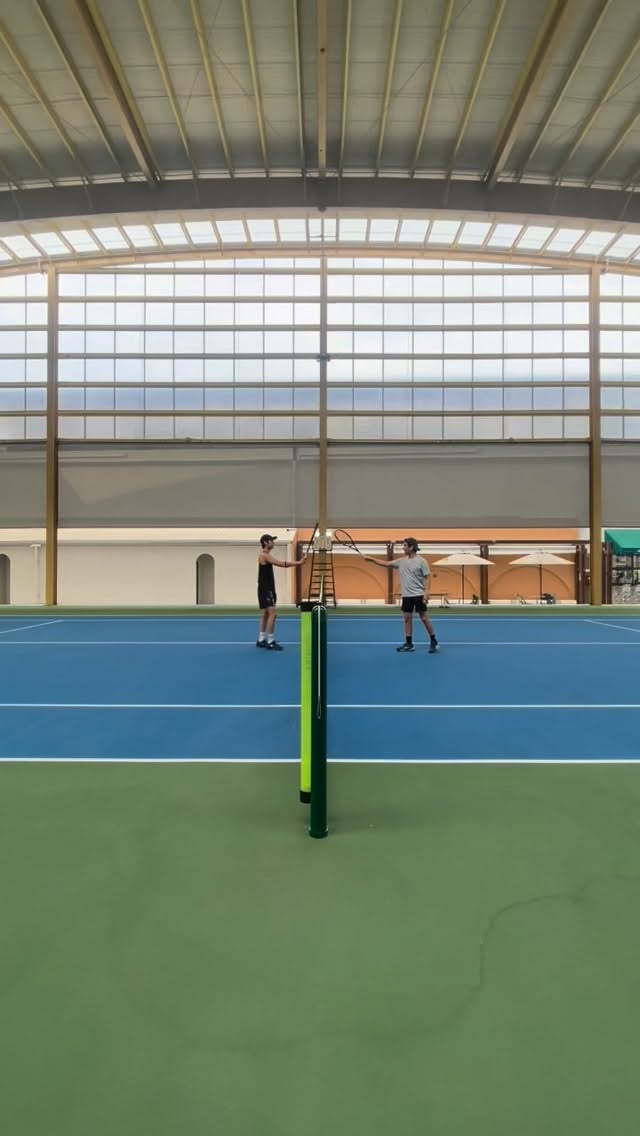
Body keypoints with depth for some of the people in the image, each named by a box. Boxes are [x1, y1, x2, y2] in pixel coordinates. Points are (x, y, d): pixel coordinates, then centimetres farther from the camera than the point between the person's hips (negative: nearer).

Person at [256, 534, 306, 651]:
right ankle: (270, 642, -13)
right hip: (265, 589, -11)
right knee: (272, 613, -14)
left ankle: (261, 640, 21)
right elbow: (281, 564, -24)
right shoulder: (264, 555, -17)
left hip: (268, 588, 11)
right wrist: (298, 563, -23)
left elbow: (280, 563, 13)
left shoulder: (267, 555, 17)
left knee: (265, 614, 15)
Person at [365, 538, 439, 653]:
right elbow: (386, 564, 13)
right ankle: (409, 644, 14)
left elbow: (426, 578, -9)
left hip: (419, 595, -6)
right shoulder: (402, 561, 8)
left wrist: (426, 592, -19)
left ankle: (434, 642, 8)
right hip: (406, 595, 6)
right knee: (407, 618, 6)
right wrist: (372, 559, 6)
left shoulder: (421, 561, -9)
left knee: (424, 618, -3)